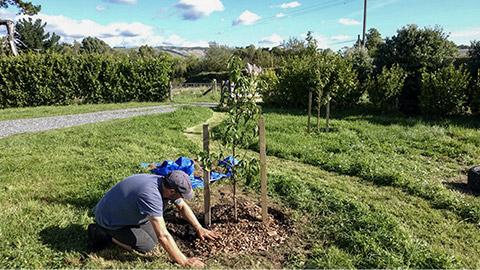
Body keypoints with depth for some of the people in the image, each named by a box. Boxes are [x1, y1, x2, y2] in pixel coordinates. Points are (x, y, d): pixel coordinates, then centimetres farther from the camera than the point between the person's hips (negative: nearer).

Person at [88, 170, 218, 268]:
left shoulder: (165, 183, -14)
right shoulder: (151, 195, -41)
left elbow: (182, 206, 5)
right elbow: (163, 236, -39)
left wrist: (199, 228, 2)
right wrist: (184, 261, -32)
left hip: (128, 212, 8)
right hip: (109, 219, -8)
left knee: (154, 238, 6)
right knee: (147, 247, -8)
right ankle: (102, 233, 4)